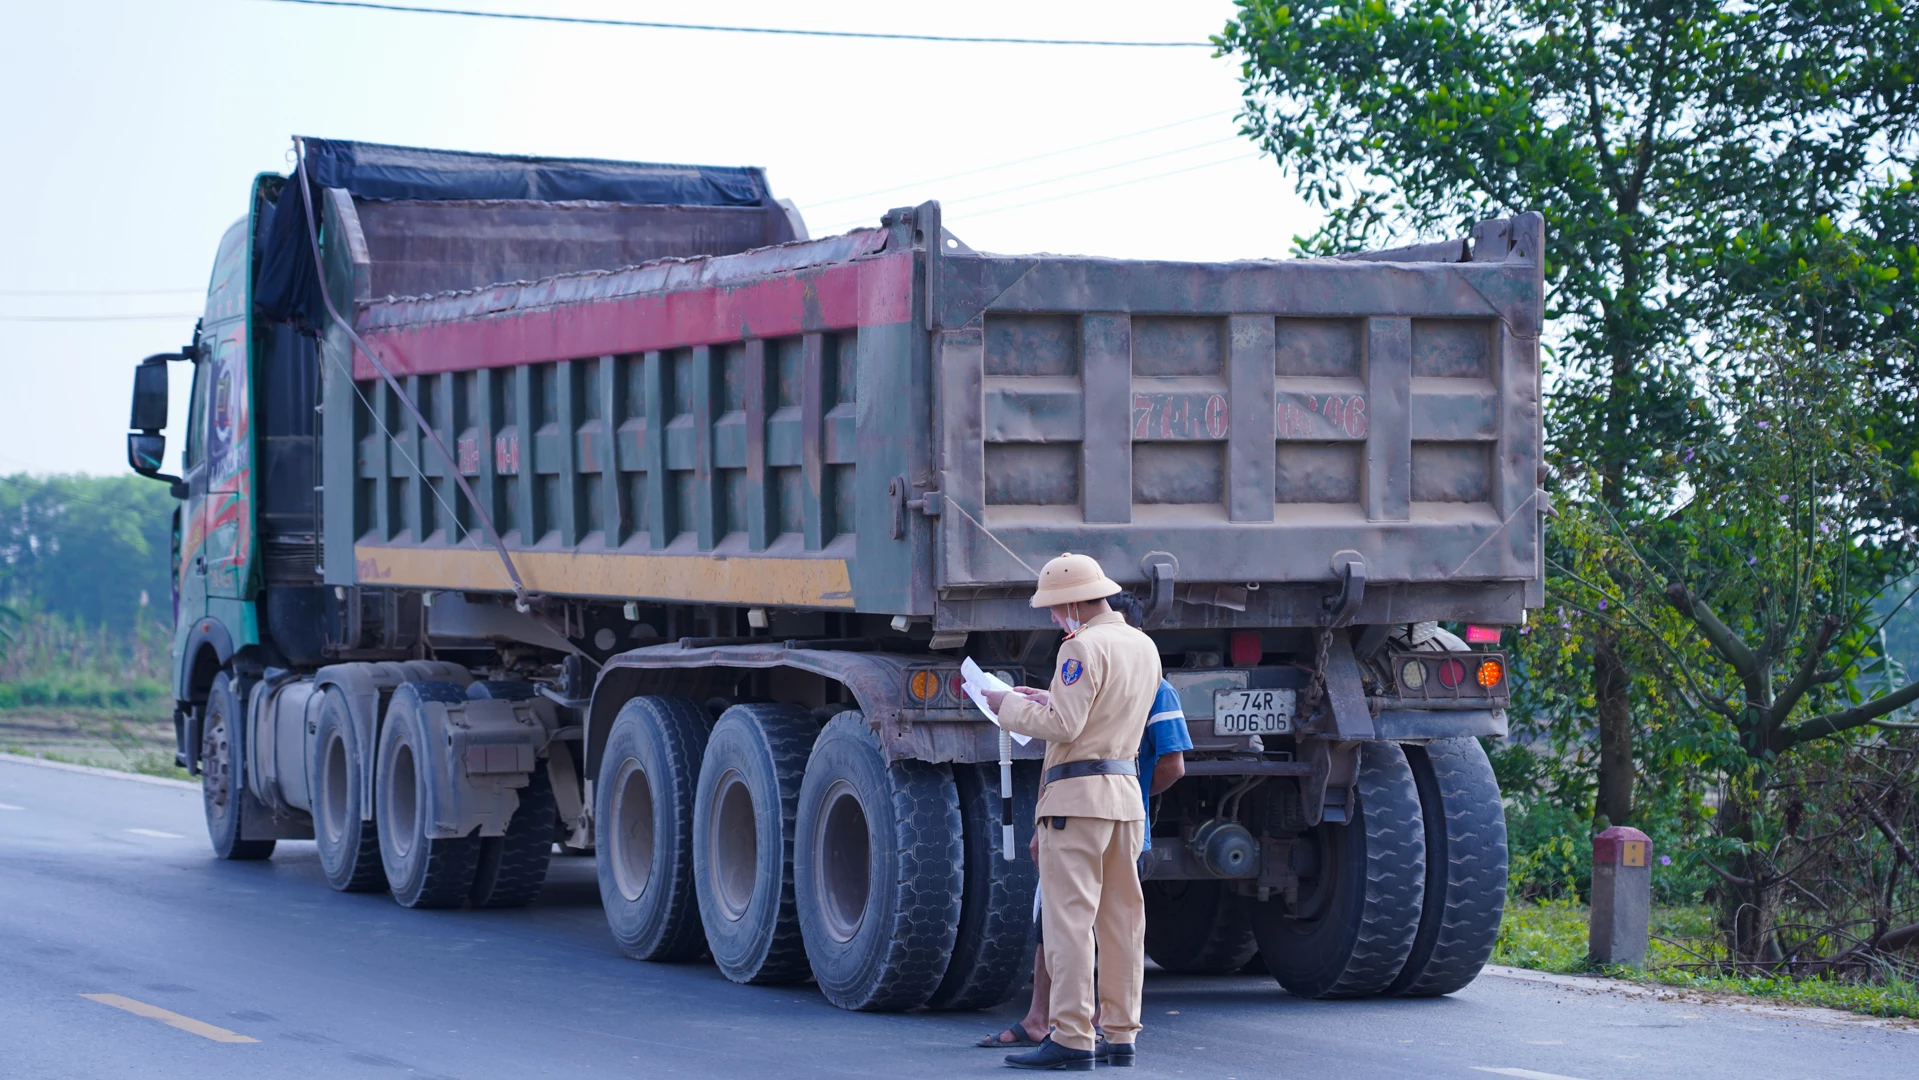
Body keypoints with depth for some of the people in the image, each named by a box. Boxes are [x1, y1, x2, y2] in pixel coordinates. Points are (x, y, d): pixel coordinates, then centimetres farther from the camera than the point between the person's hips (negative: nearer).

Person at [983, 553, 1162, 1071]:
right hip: (1127, 794, 9)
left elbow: (1062, 724, -18)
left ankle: (1070, 1039, -9)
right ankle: (1120, 1036, 12)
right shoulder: (1143, 646, 14)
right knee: (1121, 918, 9)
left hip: (1077, 795, -9)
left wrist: (1010, 706, -5)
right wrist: (1046, 698, 20)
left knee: (1069, 917, -7)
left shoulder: (1084, 647, -14)